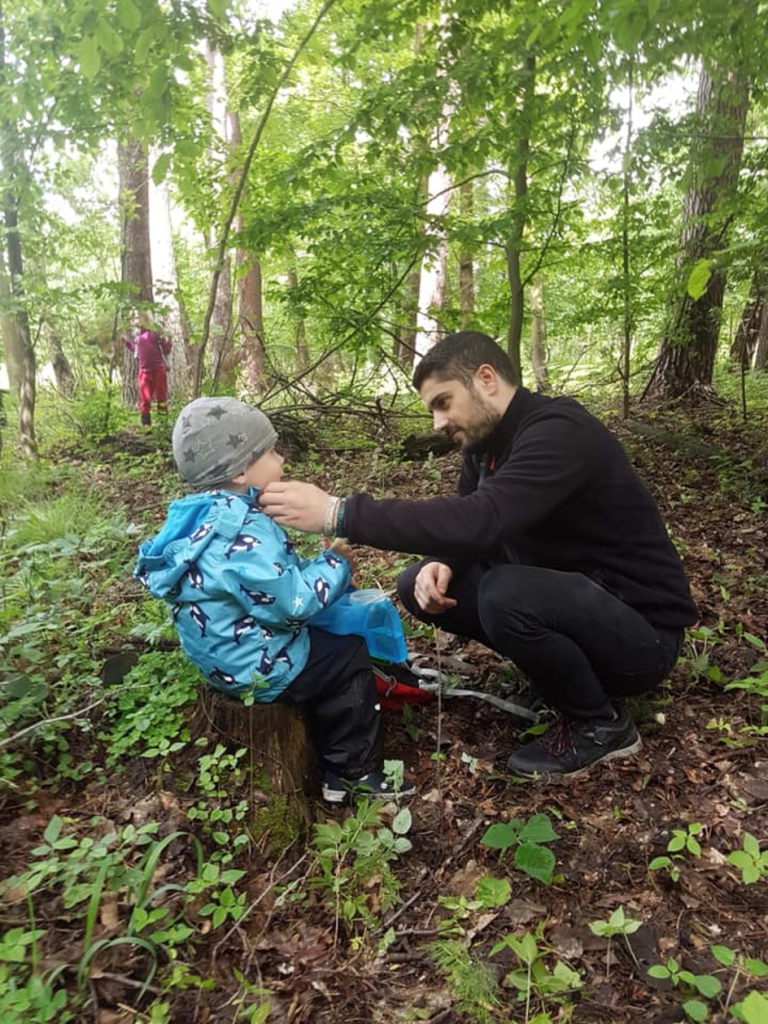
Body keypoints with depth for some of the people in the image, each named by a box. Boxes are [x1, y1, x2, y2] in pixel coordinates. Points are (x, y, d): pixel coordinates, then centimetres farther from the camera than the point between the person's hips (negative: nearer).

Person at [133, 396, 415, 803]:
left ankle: (335, 766, 33)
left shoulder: (208, 516, 2)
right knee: (349, 656, 5)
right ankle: (355, 770, 18)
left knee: (327, 645, 24)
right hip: (258, 667, -10)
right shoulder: (243, 533, -30)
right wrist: (335, 562, -14)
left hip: (225, 655, 10)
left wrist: (320, 563, 3)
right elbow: (294, 602, -28)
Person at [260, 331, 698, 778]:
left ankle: (601, 723, -7)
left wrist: (337, 512, -36)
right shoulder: (487, 440, 3)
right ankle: (561, 672, 7)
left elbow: (480, 520, -38)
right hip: (566, 596, 8)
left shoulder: (560, 431, -25)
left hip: (642, 629, -8)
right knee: (419, 584, -2)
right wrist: (441, 563, -18)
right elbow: (468, 524, 8)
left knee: (507, 593, -36)